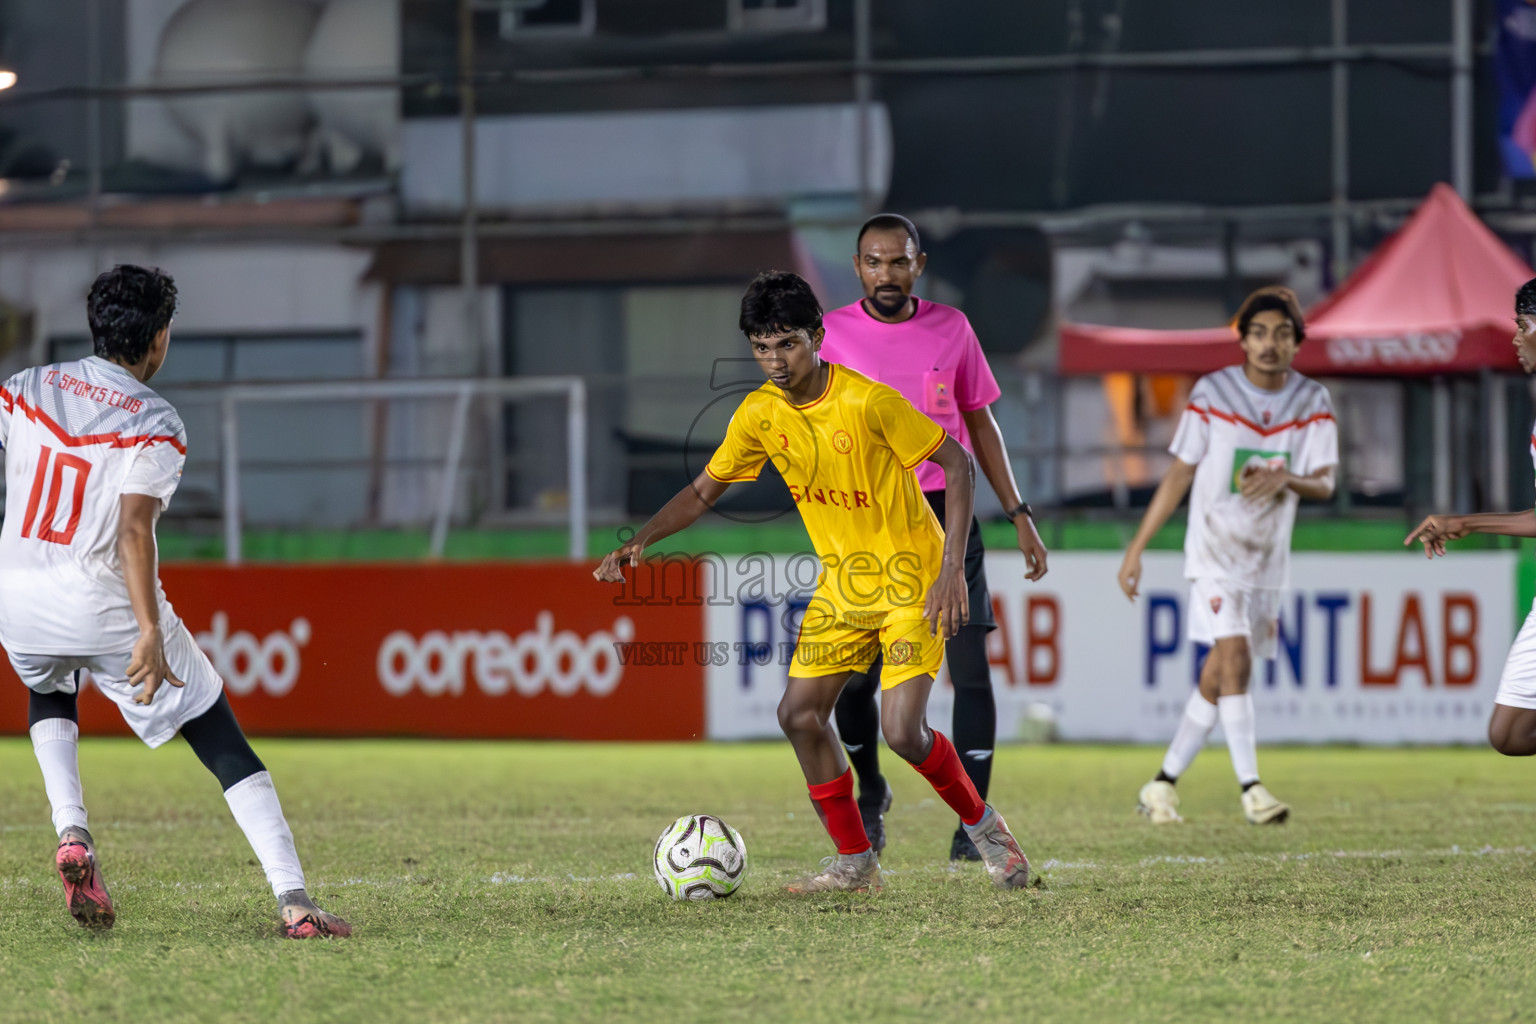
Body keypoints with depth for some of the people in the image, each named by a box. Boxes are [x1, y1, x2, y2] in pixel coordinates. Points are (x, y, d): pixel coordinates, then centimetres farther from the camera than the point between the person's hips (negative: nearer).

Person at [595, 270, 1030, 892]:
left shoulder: (866, 401, -23)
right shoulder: (759, 415, -5)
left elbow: (956, 463, -16)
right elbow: (704, 491, 7)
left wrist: (952, 569, -22)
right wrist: (639, 542, -9)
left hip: (912, 579, -6)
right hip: (843, 580, 6)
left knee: (902, 730, -17)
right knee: (799, 712, -4)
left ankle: (986, 830, 9)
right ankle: (855, 863, 9)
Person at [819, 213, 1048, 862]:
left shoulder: (950, 327, 6)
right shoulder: (836, 333, 0)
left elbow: (979, 423, 14)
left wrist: (1019, 515, 11)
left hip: (947, 512, 1)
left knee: (970, 670, -8)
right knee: (854, 681, -4)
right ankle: (870, 794, 24)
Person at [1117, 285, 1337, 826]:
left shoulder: (1313, 402, 1)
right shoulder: (1211, 393, -5)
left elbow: (1325, 483, -5)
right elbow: (1179, 475, 1)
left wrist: (1284, 479, -27)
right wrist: (1137, 548, 1)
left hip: (1268, 559, 3)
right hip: (1214, 551, -3)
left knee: (1217, 679, 6)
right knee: (1234, 656, -20)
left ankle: (1164, 783, 18)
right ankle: (1251, 787, -24)